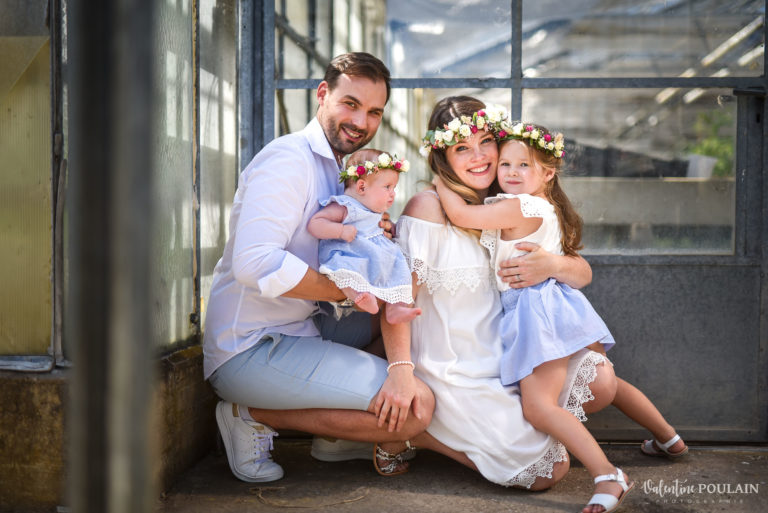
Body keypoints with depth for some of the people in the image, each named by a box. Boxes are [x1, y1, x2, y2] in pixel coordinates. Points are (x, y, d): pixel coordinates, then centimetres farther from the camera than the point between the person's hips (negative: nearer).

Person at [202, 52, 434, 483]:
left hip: (296, 331, 10)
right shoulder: (289, 158, -14)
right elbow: (256, 263, -29)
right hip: (249, 350, -10)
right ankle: (254, 416, -6)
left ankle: (336, 432, 8)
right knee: (417, 408, -15)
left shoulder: (337, 171, 15)